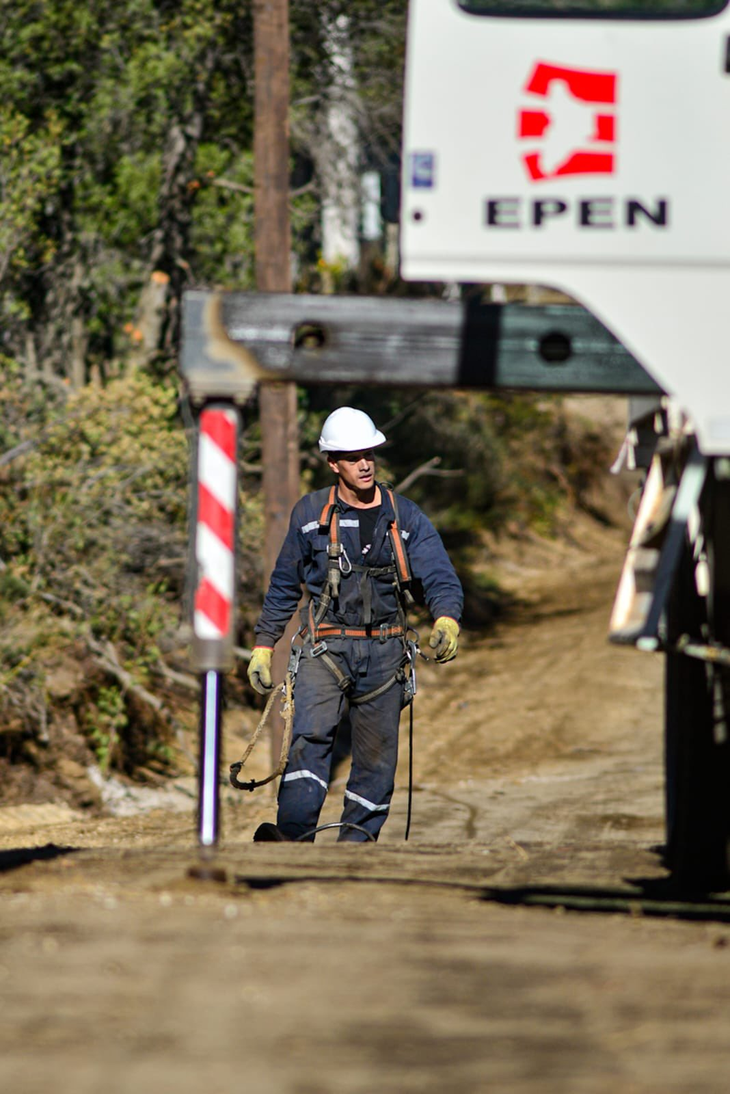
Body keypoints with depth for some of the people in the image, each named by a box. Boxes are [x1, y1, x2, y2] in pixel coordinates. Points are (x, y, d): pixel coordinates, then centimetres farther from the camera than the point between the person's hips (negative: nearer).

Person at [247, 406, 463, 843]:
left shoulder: (405, 517, 5)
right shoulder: (310, 514, 5)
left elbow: (440, 576, -5)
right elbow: (284, 584, 14)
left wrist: (447, 619, -27)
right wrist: (264, 644, 11)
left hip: (385, 653, 2)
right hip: (327, 648, -2)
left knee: (377, 755, 3)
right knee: (311, 733, -22)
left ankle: (357, 840, 12)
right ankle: (293, 835, -31)